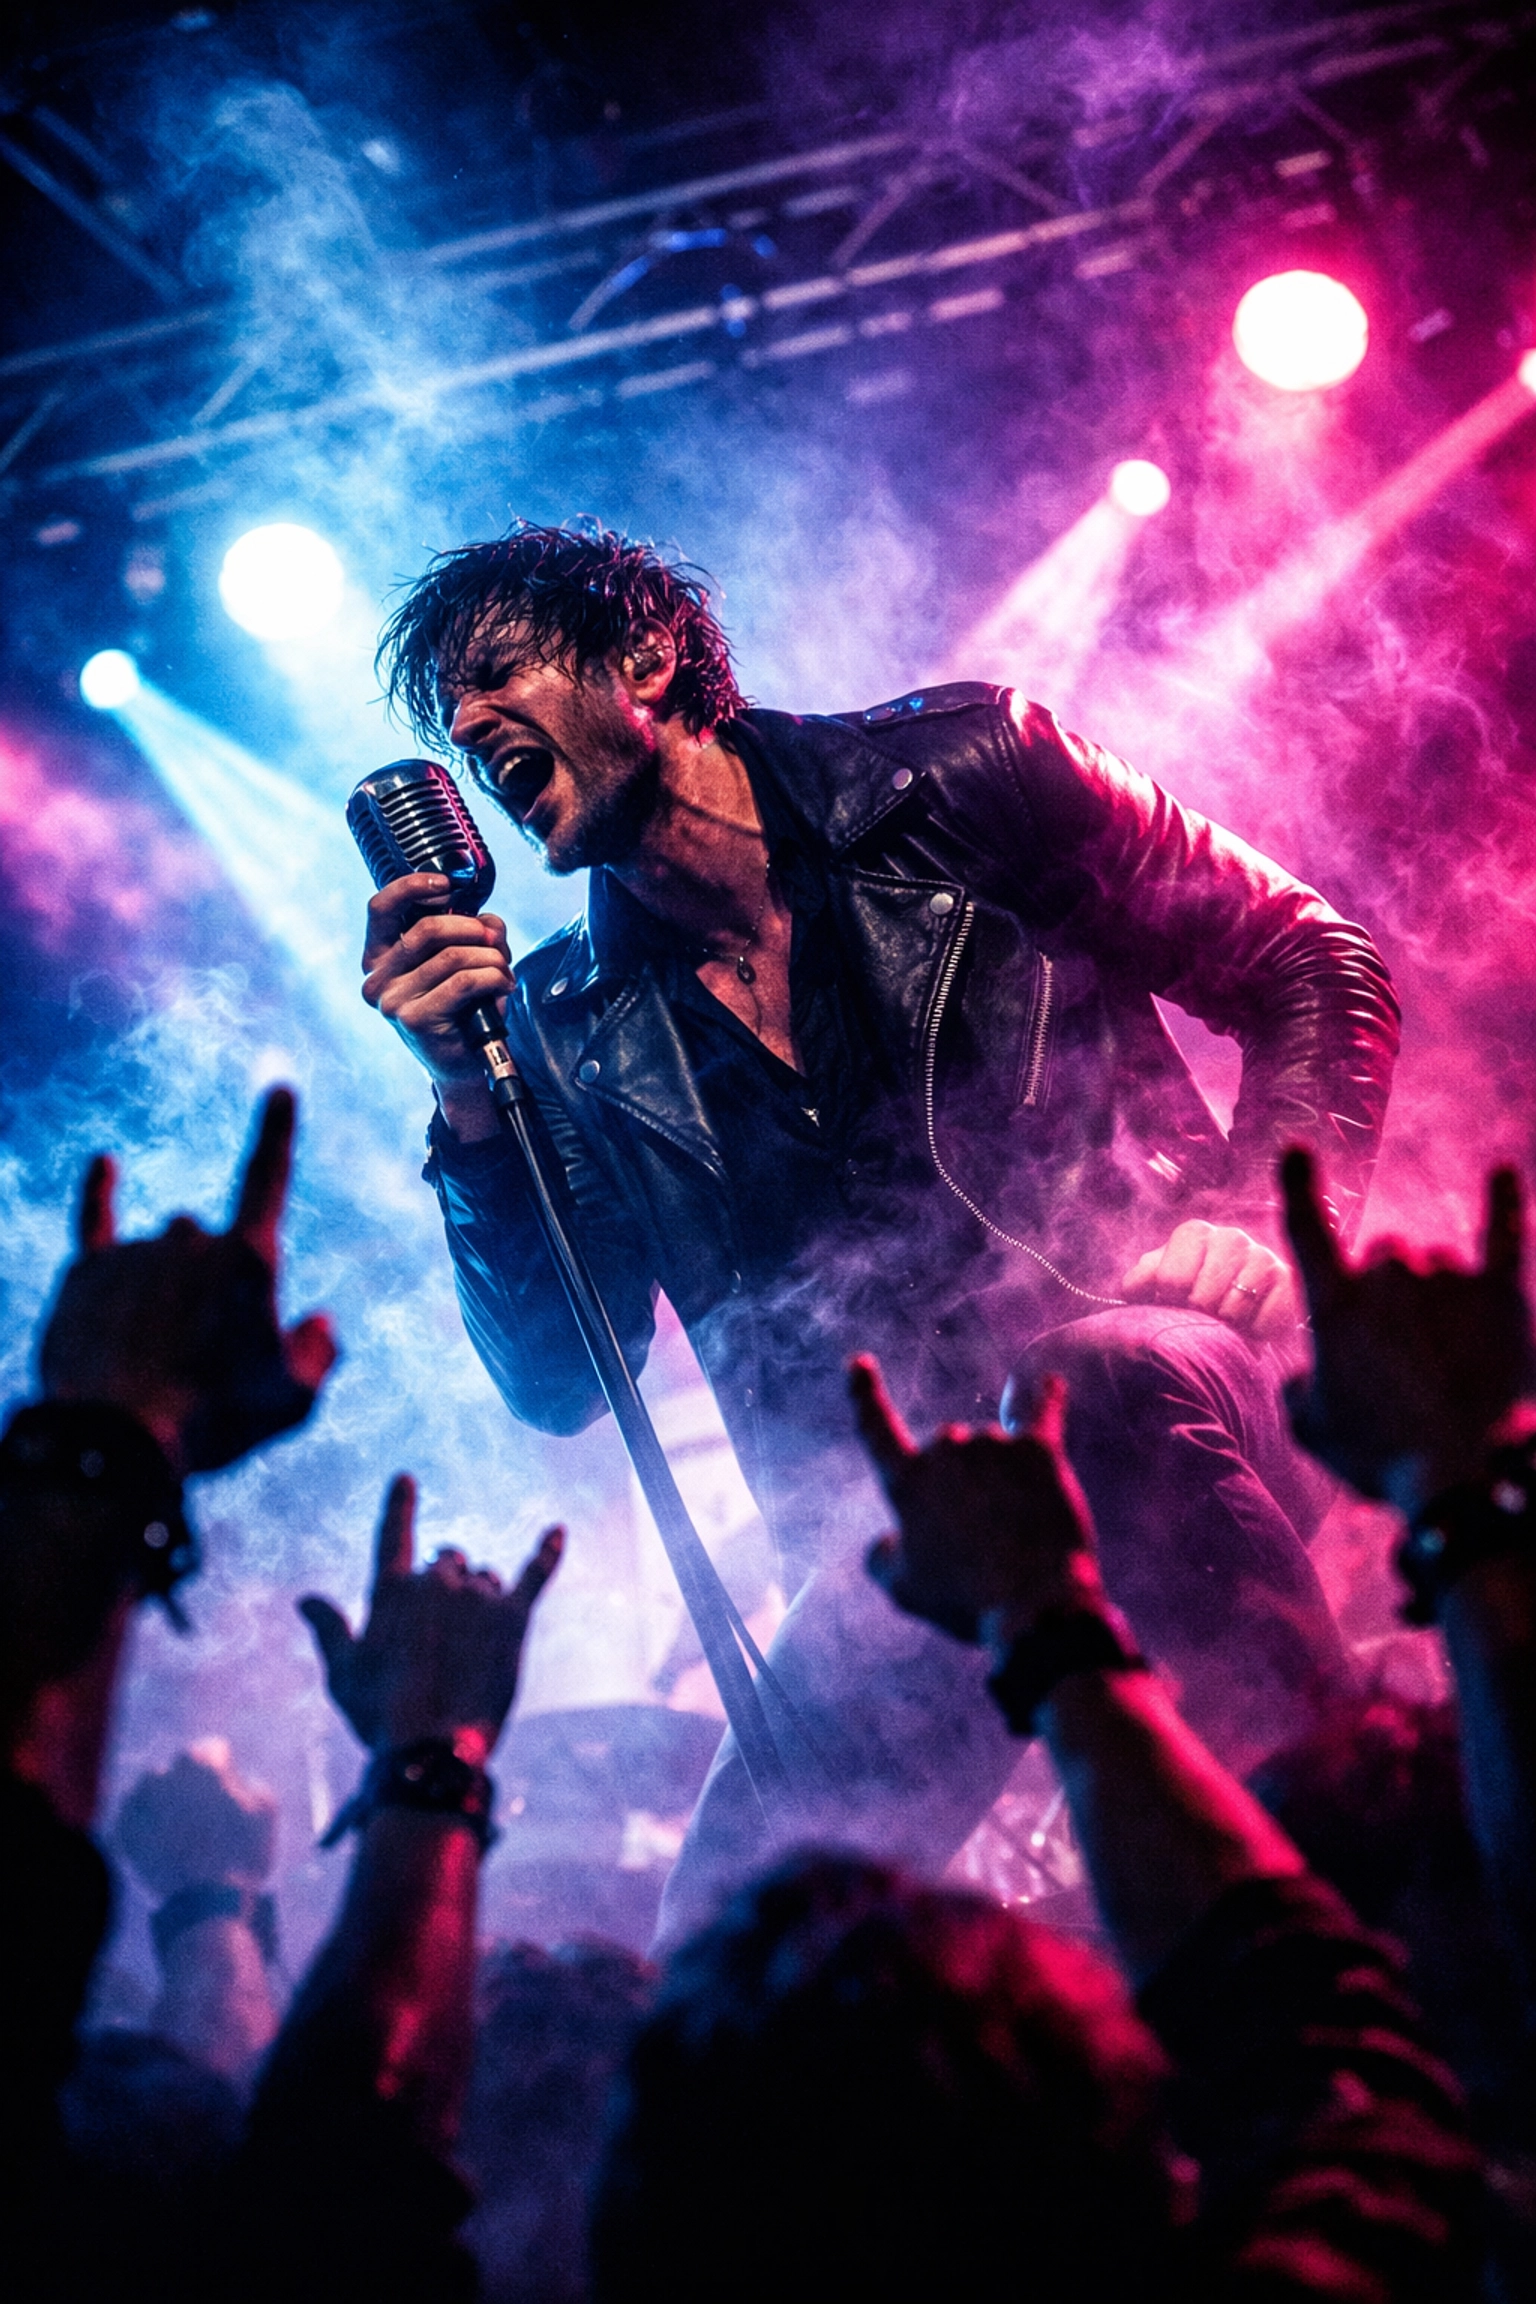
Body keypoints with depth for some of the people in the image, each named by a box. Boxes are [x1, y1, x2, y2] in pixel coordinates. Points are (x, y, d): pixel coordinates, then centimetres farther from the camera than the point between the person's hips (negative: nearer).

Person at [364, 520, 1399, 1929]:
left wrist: (1268, 1222, -14)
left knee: (1115, 1385, -38)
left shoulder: (955, 771, -2)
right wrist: (469, 1096, -11)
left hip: (1156, 1378, -2)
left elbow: (1315, 969, 2)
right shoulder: (570, 1029, 6)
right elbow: (559, 1383, 1)